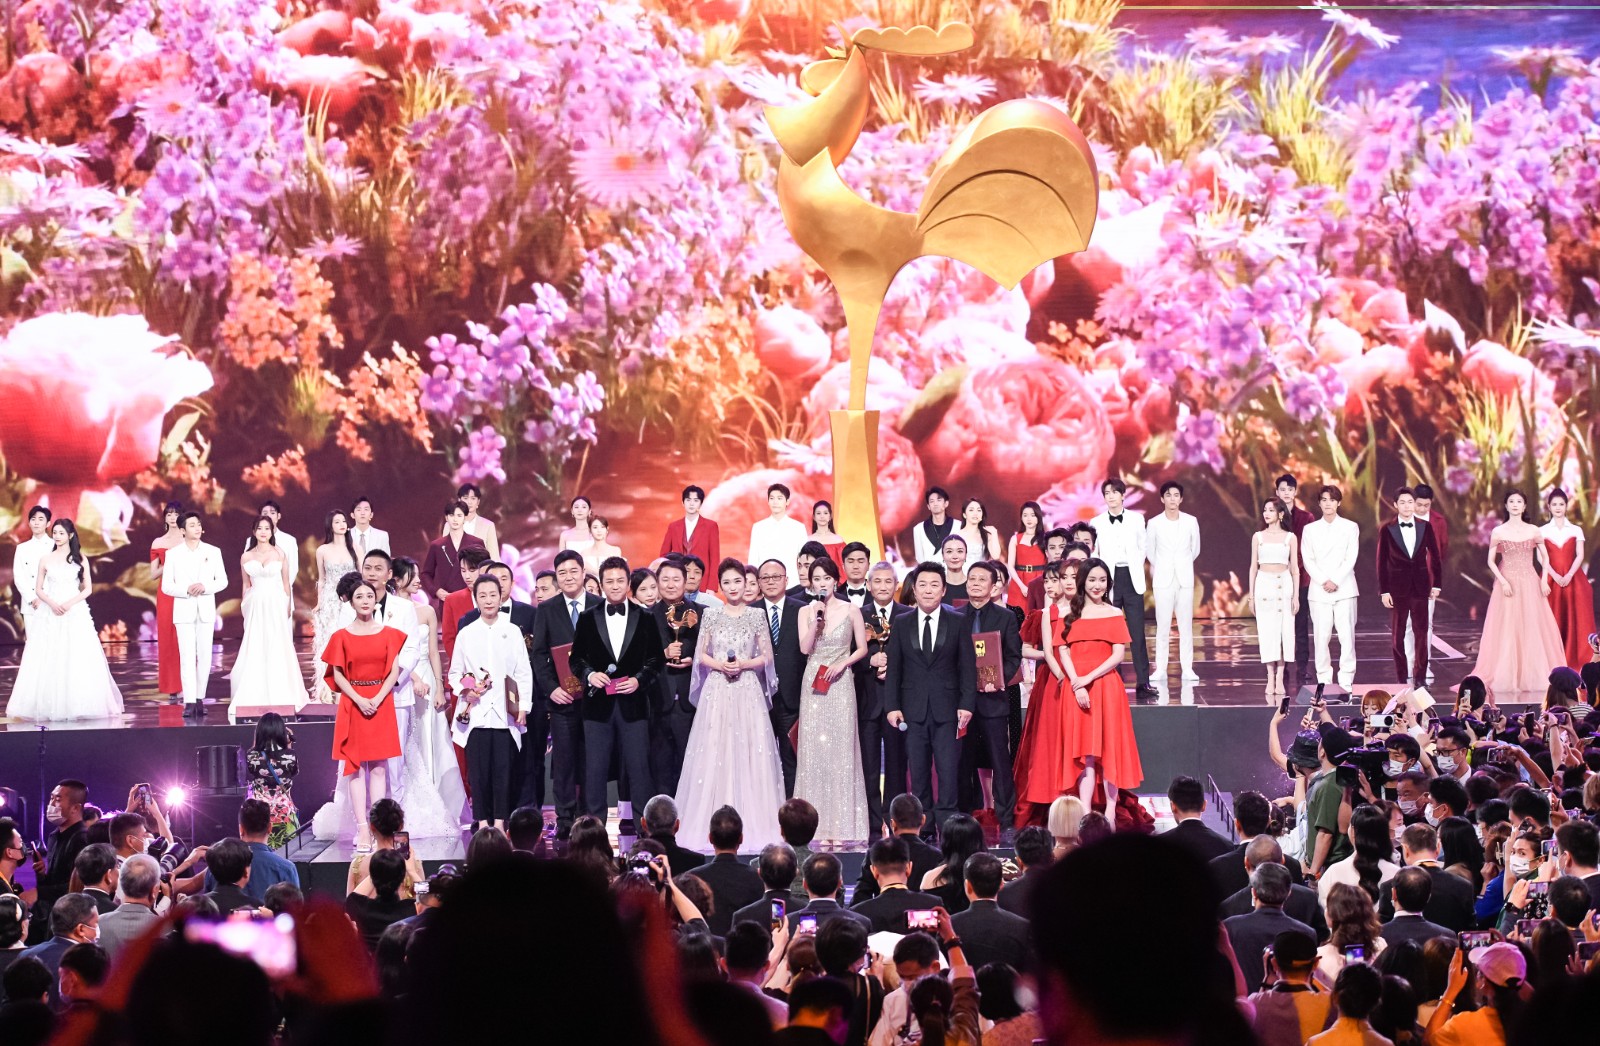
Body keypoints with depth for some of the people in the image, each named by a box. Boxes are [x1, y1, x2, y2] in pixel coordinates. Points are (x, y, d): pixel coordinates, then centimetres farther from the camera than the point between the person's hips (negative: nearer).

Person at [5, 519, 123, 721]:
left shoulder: (80, 559, 6)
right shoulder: (46, 559, 9)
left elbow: (87, 589, 4)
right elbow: (38, 589, 8)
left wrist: (69, 604, -11)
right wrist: (52, 603, -10)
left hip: (75, 612, -1)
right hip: (50, 614, 1)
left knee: (78, 659, -6)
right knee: (48, 661, -5)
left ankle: (76, 705, 0)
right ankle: (49, 706, -2)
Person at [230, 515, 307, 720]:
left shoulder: (279, 554, 4)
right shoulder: (246, 557, 8)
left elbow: (286, 583, 7)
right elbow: (246, 585, 14)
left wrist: (288, 605, 2)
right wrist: (244, 606, 10)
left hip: (276, 605, -1)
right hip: (255, 606, 1)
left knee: (277, 647, -3)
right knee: (254, 649, -2)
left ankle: (278, 694, 3)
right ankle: (256, 694, 3)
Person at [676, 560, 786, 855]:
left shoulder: (755, 616, 6)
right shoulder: (711, 615, 7)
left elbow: (766, 656, 7)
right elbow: (700, 654, 8)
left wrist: (744, 664, -10)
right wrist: (719, 665, -10)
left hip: (747, 690, 0)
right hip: (717, 689, 0)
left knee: (749, 751, -4)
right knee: (714, 752, -4)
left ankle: (750, 821, -1)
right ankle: (714, 819, -2)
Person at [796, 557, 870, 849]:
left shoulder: (850, 611, 4)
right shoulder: (806, 612, 8)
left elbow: (862, 648, 5)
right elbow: (805, 648, -3)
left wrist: (842, 663, -9)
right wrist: (815, 620, -12)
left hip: (840, 683, -1)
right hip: (813, 685, 2)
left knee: (841, 749, -4)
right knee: (814, 751, -3)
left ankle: (843, 827, -2)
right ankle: (820, 827, -1)